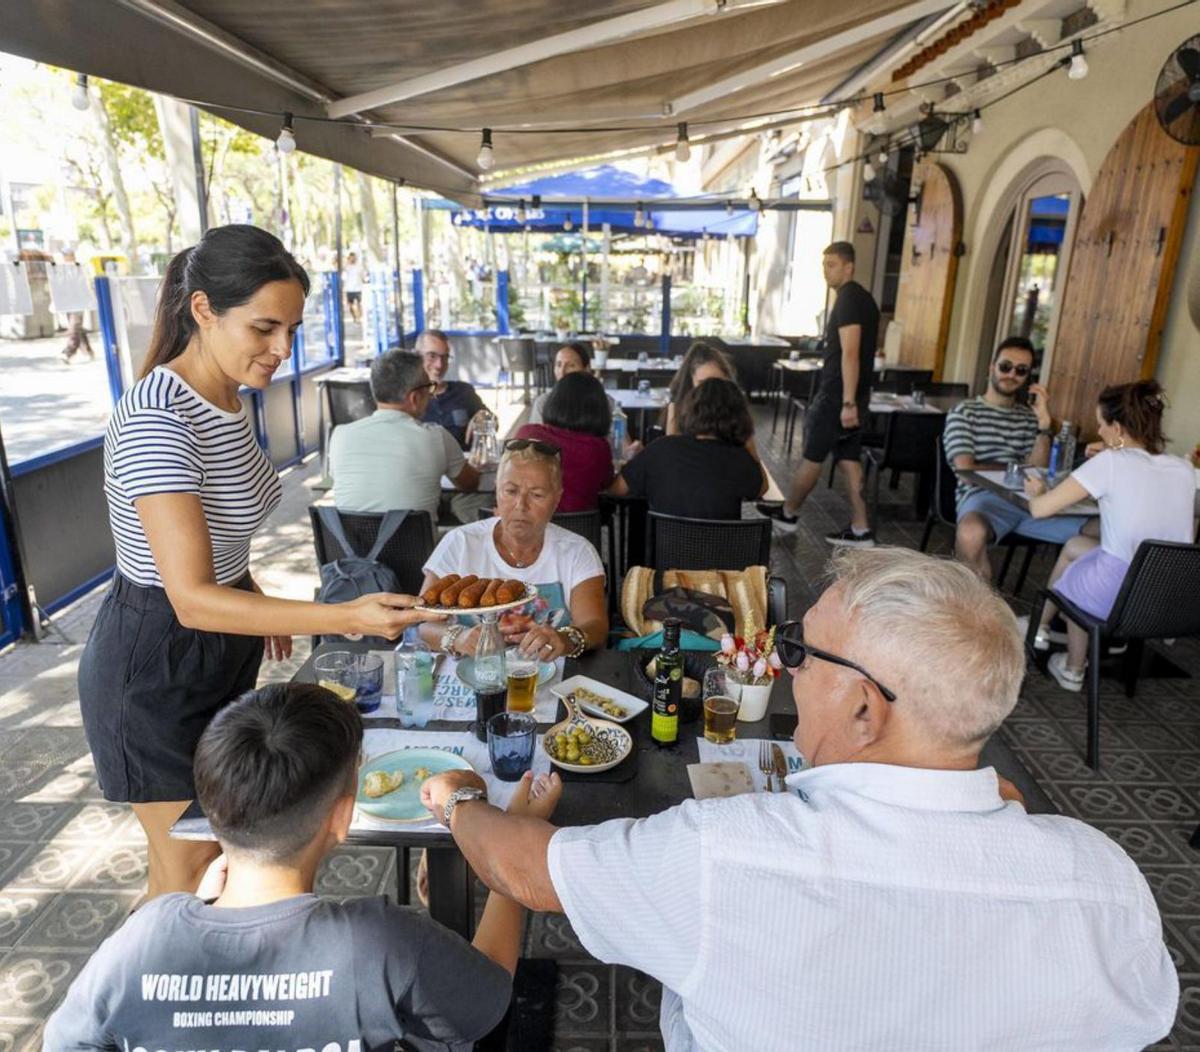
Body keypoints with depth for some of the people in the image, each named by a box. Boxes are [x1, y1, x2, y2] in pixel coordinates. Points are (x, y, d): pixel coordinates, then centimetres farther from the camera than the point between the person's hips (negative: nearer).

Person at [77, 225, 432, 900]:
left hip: (218, 653, 9)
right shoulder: (157, 419, -29)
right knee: (188, 868, 11)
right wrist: (345, 617, -41)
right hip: (157, 671, -9)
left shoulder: (225, 397, -1)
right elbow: (192, 599, -34)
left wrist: (256, 598, 13)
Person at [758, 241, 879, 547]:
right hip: (854, 394, 9)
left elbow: (850, 353, -22)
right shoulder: (863, 298, 17)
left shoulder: (848, 299, -14)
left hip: (837, 393, -9)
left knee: (812, 456, 5)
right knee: (849, 459, 9)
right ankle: (860, 529, 9)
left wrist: (847, 402, -26)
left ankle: (788, 513, 22)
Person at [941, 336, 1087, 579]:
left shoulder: (1029, 416, 22)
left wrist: (1044, 423, -1)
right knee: (971, 532, -41)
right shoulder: (963, 412, 8)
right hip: (983, 496, -5)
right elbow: (966, 471, -4)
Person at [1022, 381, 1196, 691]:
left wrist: (1036, 492, 11)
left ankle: (1074, 670, 47)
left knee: (1073, 574, 29)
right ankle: (1042, 628, 43)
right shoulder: (1184, 469, 4)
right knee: (1075, 546, 27)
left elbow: (1040, 509, -11)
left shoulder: (1111, 463, -13)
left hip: (1118, 600, -5)